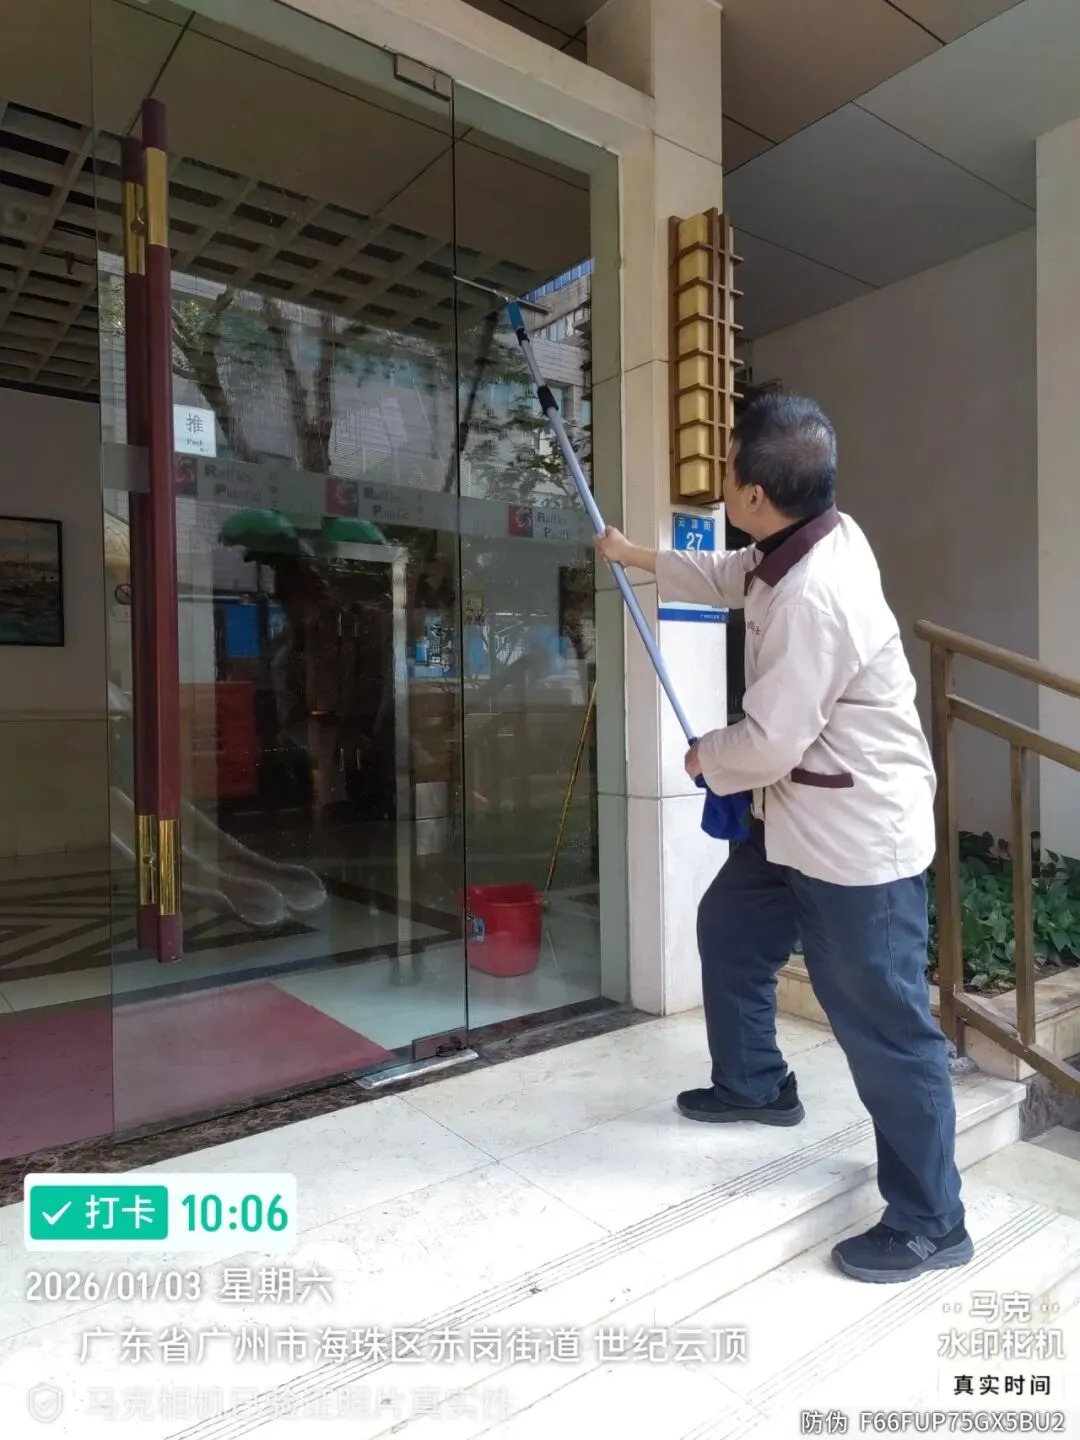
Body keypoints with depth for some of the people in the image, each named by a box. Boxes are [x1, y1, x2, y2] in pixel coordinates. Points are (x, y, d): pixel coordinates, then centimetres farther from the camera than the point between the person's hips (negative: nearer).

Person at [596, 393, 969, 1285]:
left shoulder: (813, 597, -30)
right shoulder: (819, 536, 0)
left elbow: (769, 742, -25)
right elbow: (730, 577, 20)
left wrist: (705, 760, -3)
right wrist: (637, 557, 30)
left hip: (859, 834, -10)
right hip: (804, 814, 10)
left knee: (885, 1026, 2)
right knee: (730, 928, 24)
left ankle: (929, 1225, 22)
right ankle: (754, 1084, 45)